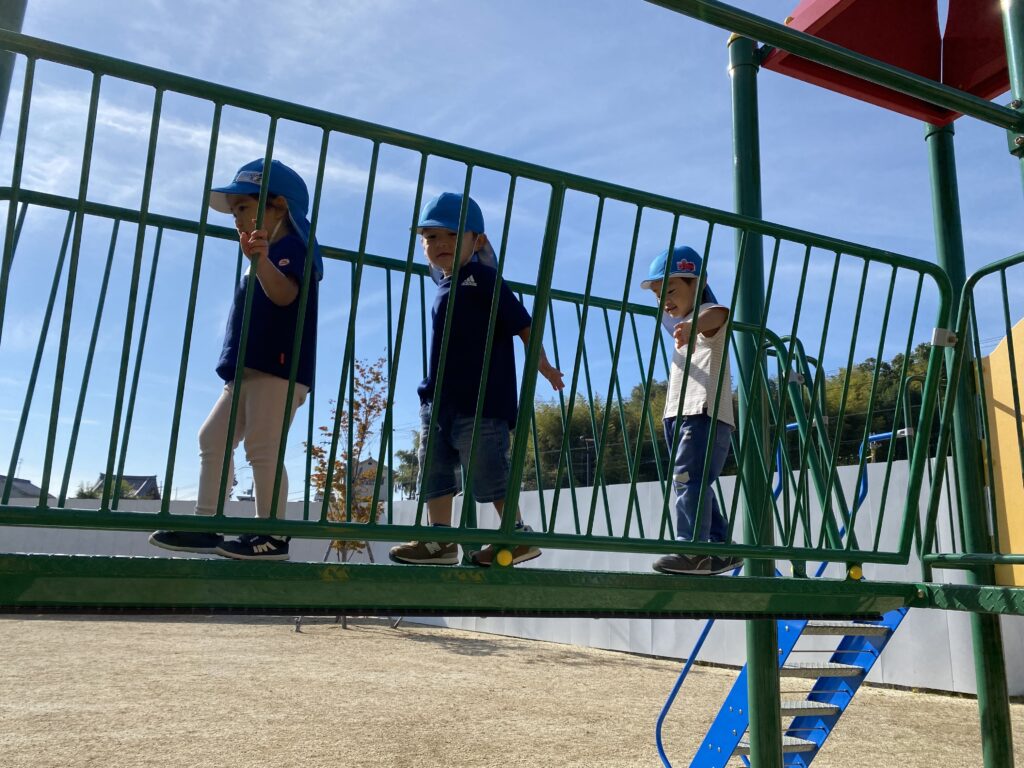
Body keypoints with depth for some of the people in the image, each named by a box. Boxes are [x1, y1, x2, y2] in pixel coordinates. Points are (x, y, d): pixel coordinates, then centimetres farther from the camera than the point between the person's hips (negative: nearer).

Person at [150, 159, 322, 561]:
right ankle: (206, 526, 15)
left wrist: (262, 261, -44)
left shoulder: (290, 247, -5)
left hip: (281, 368, -11)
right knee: (213, 438, 10)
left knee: (263, 448, -12)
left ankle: (272, 535, -4)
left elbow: (286, 294, -30)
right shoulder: (266, 256, 26)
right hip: (248, 371, 11)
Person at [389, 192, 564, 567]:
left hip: (482, 400, -8)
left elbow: (522, 323, -8)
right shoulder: (444, 287, 15)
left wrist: (543, 366, -3)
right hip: (439, 401, 8)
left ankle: (519, 535, 11)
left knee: (487, 473, -3)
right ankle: (441, 540, 17)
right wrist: (431, 392, 18)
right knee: (434, 472, 8)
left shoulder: (483, 278, -8)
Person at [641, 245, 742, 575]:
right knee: (695, 484, 13)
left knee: (688, 479, -19)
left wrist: (692, 325, -52)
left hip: (706, 414, -10)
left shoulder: (707, 316, -6)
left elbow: (718, 312, -33)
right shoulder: (679, 323, 23)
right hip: (679, 415, 10)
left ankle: (693, 549, -20)